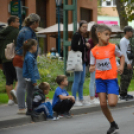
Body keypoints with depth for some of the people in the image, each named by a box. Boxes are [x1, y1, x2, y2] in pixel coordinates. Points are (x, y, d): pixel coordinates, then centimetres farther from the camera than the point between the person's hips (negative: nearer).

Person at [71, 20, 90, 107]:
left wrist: (87, 47, 2)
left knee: (82, 81, 11)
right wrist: (85, 45, -14)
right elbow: (74, 47, -19)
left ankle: (81, 99, 16)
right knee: (77, 81, -6)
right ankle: (74, 100, -1)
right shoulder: (76, 35, -9)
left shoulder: (83, 37, 16)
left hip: (83, 61, 9)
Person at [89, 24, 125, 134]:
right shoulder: (94, 50, 0)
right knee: (103, 104, -1)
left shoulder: (113, 47, -3)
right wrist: (91, 68, -17)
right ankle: (113, 125, 16)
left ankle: (116, 95, 21)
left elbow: (122, 56, 12)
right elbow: (92, 65, 6)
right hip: (100, 79, 2)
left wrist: (121, 66, -4)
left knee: (112, 103, -16)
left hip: (112, 78, -2)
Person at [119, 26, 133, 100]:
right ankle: (122, 95, -6)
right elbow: (123, 53, -19)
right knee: (124, 78, -8)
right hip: (125, 63, -10)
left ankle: (125, 93, 20)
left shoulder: (128, 41, 17)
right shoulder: (123, 41, -12)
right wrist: (128, 63, -22)